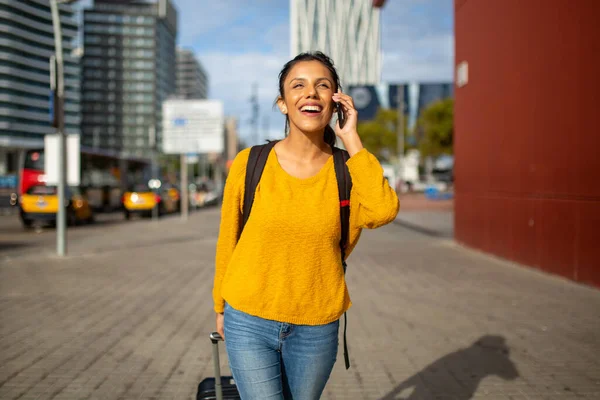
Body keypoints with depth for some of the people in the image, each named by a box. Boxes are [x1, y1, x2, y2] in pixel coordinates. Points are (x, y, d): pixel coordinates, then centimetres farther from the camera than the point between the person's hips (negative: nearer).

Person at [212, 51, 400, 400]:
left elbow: (383, 211, -26)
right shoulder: (250, 163, -7)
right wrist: (222, 307, 13)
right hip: (249, 323, -1)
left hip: (316, 331, 2)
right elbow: (228, 241, 4)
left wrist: (352, 139, -17)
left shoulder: (347, 169, -5)